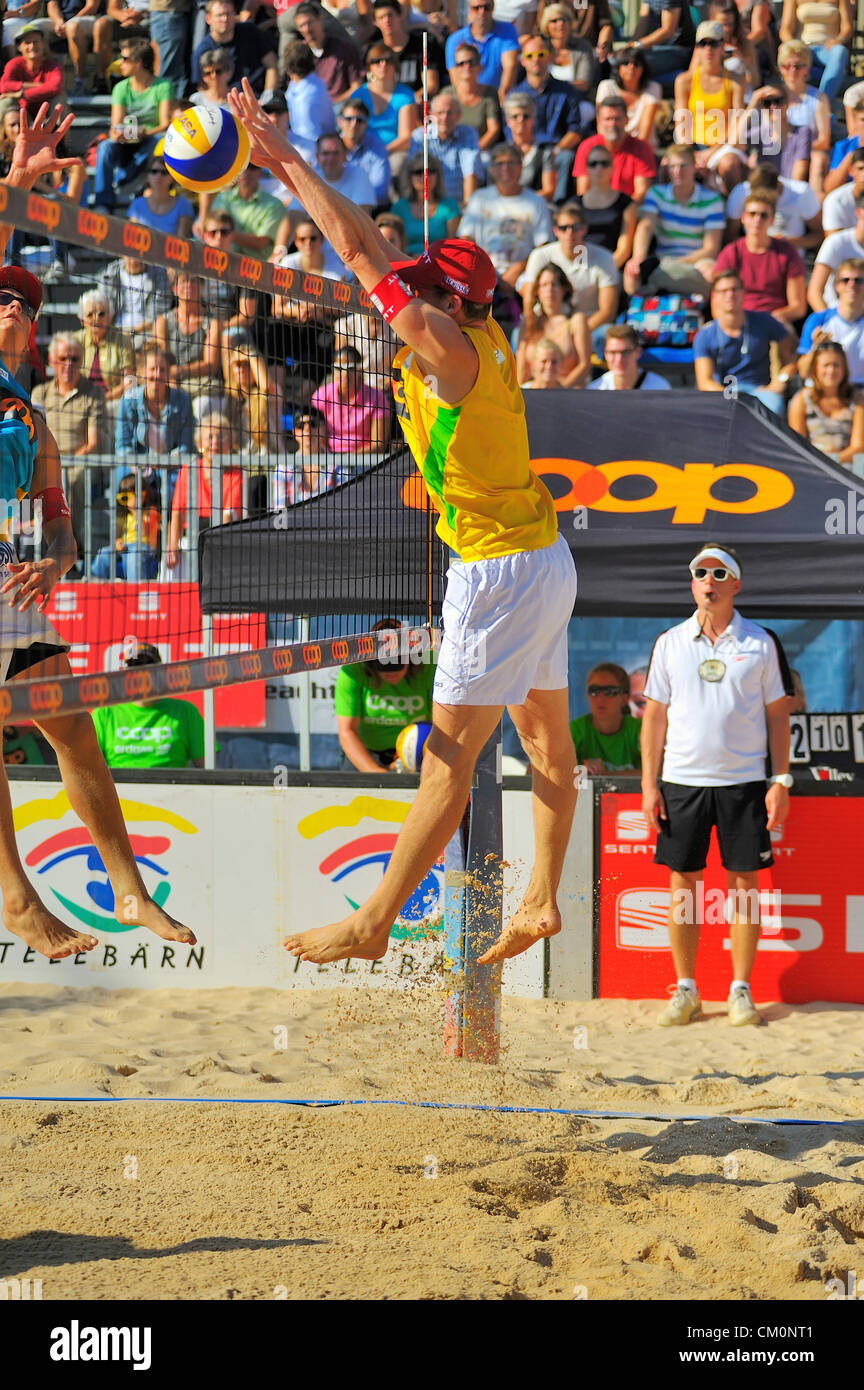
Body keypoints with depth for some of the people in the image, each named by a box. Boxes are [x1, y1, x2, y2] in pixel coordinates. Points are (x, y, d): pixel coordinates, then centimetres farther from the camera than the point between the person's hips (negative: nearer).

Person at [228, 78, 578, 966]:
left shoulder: (451, 348, -16)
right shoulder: (483, 342, 8)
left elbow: (358, 249, -17)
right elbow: (374, 247, 13)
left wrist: (286, 158, -10)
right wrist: (288, 169, 13)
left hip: (501, 570, -10)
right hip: (544, 560, 10)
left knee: (450, 759, -8)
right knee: (545, 736, 14)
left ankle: (371, 926, -5)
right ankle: (542, 901, 22)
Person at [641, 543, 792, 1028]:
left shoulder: (761, 643, 4)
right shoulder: (670, 643, 7)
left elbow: (777, 714, 6)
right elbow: (655, 715, 9)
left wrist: (781, 781, -1)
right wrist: (649, 784, 2)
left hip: (744, 782, -1)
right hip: (682, 781, 1)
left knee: (744, 885, 0)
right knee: (683, 885, 2)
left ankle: (741, 991, 7)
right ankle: (686, 991, 10)